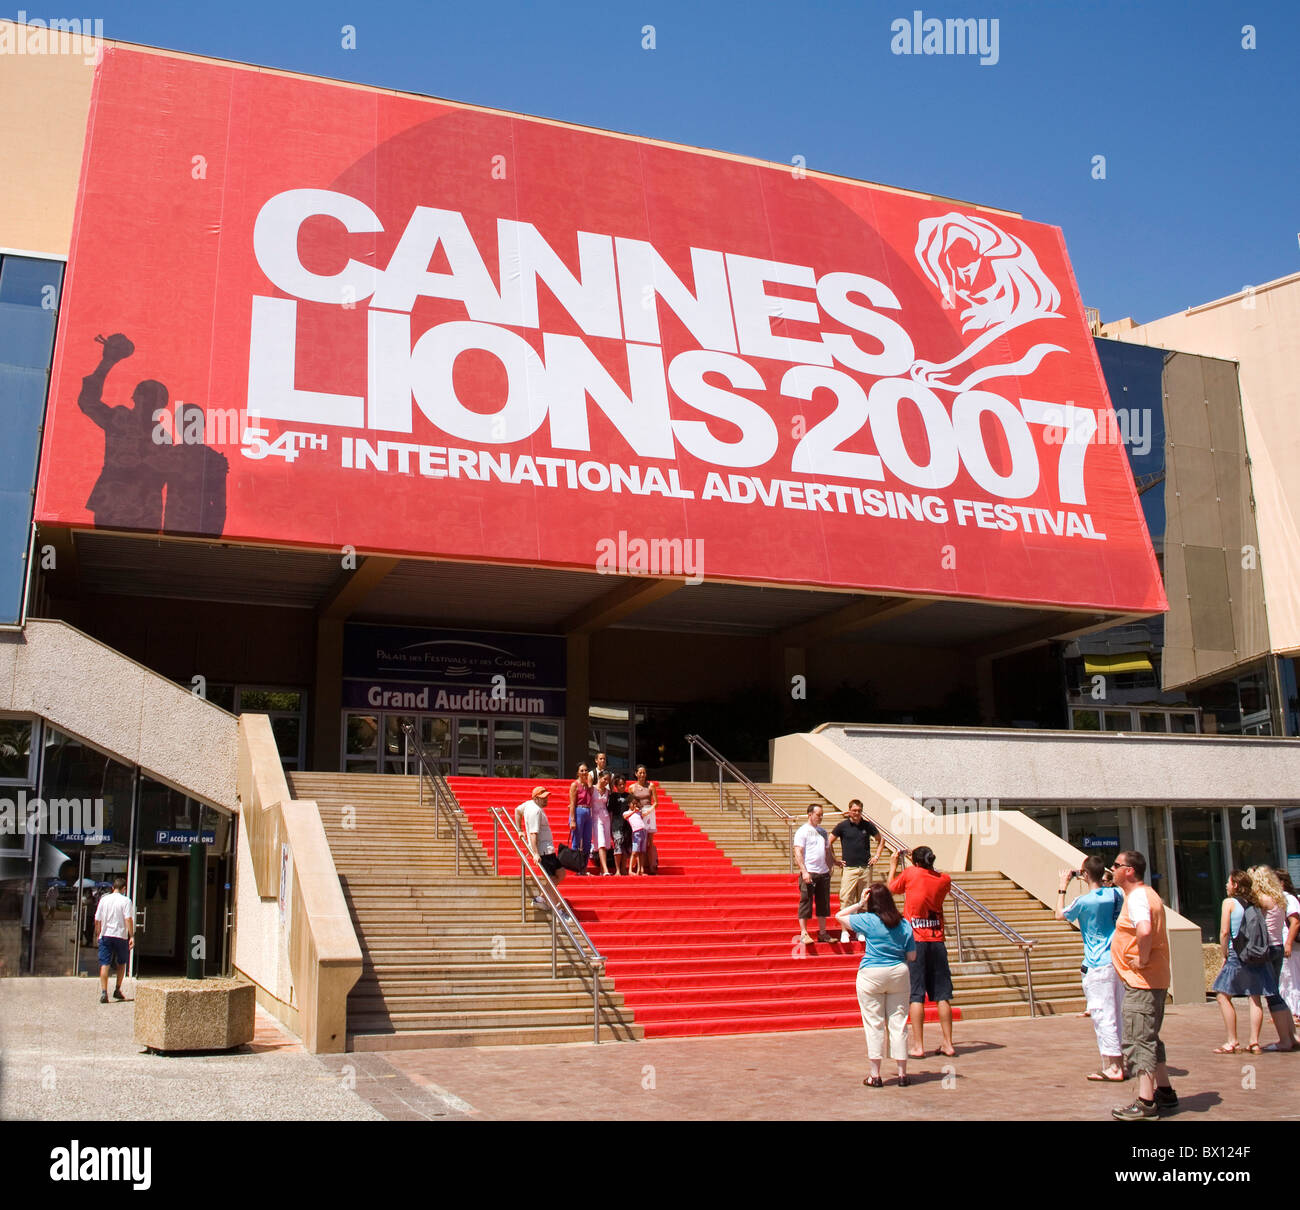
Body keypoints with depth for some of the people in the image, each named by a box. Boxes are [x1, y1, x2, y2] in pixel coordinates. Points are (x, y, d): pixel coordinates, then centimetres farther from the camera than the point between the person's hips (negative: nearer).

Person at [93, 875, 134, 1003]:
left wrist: (97, 935, 20)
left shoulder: (104, 899, 6)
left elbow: (97, 920, 9)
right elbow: (128, 919, -12)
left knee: (104, 964, 0)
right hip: (121, 935, -2)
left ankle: (104, 992, -12)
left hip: (105, 935, 2)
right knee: (121, 964, 16)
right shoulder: (125, 901, -5)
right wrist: (132, 936, -10)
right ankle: (117, 990, 19)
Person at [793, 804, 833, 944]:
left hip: (823, 873, 7)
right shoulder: (802, 831, -5)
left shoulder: (823, 831, 16)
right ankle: (803, 934, 0)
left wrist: (829, 868, 13)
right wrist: (804, 871, -19)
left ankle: (822, 933, 16)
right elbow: (798, 853, -11)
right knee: (806, 903, -4)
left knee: (823, 904, 9)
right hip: (809, 873, -7)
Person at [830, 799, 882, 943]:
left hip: (866, 868, 3)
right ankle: (844, 931, 0)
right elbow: (829, 842, 7)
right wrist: (834, 860, 2)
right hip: (849, 868, -3)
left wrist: (876, 855, 12)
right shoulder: (842, 826, 0)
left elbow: (881, 839, 22)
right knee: (846, 900, -5)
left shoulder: (868, 825, 7)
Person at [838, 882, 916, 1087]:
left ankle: (875, 1075, 5)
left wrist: (859, 904, 1)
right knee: (899, 1023, 8)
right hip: (899, 974, 3)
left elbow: (839, 916, 4)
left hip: (872, 976, -3)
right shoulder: (904, 924, 1)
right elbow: (912, 957, 5)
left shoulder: (867, 920, -9)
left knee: (874, 1024, 3)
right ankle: (902, 1073, 12)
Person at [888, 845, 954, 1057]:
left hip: (915, 941, -3)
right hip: (937, 941, 3)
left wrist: (893, 866, 27)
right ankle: (948, 1044, 10)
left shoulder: (910, 873, -5)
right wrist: (922, 861, 27)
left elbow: (892, 888, 13)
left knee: (916, 995, -1)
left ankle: (918, 1046, -1)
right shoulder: (945, 880, 3)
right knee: (942, 995, 7)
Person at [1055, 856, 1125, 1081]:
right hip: (1118, 962, 6)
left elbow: (1060, 914, 6)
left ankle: (1112, 1068, -2)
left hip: (1098, 966, -6)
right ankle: (1122, 1062, 19)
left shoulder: (1083, 901, -13)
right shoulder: (1115, 894, 2)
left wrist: (1063, 887, 12)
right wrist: (1103, 882, 23)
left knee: (1103, 1017, -3)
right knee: (1118, 1015, 13)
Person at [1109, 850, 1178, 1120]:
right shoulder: (1148, 894, 14)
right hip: (1155, 979, 11)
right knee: (1148, 1038, 19)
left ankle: (1145, 1103, -6)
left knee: (1138, 1040, -7)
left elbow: (1144, 930, -38)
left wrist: (1143, 959, -23)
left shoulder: (1137, 898, -19)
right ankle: (1165, 1092, 25)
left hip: (1142, 981, -11)